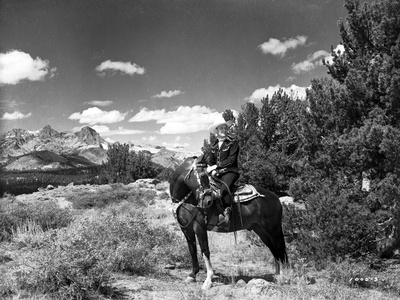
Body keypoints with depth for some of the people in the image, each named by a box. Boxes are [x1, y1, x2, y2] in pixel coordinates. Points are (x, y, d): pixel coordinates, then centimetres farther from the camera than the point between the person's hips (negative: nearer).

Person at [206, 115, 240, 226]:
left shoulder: (233, 142, -2)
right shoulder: (214, 146, 17)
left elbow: (231, 160, -11)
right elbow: (210, 161, 15)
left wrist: (216, 166, -15)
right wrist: (212, 170, -8)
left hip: (230, 172, -7)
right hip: (216, 173, 7)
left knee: (224, 189, -35)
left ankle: (226, 213, -39)